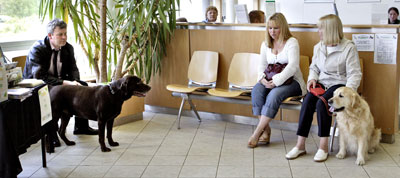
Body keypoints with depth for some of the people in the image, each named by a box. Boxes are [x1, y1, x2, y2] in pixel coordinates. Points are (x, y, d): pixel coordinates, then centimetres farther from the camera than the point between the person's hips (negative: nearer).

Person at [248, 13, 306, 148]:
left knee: (274, 94, -35)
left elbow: (293, 66, -18)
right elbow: (262, 66, 11)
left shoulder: (291, 42, -7)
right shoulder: (266, 44, 12)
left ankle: (257, 132, -31)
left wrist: (276, 81, -26)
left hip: (291, 81, -5)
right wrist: (262, 78, -12)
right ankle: (266, 129, -23)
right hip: (270, 81, 5)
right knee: (256, 90, -27)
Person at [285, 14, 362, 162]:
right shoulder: (318, 47, 11)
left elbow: (354, 74, -11)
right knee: (307, 101, -26)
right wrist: (312, 78, -1)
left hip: (339, 84, -5)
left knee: (322, 103, -33)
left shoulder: (349, 47, -8)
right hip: (321, 83, 5)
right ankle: (300, 145, -25)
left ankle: (323, 146, -23)